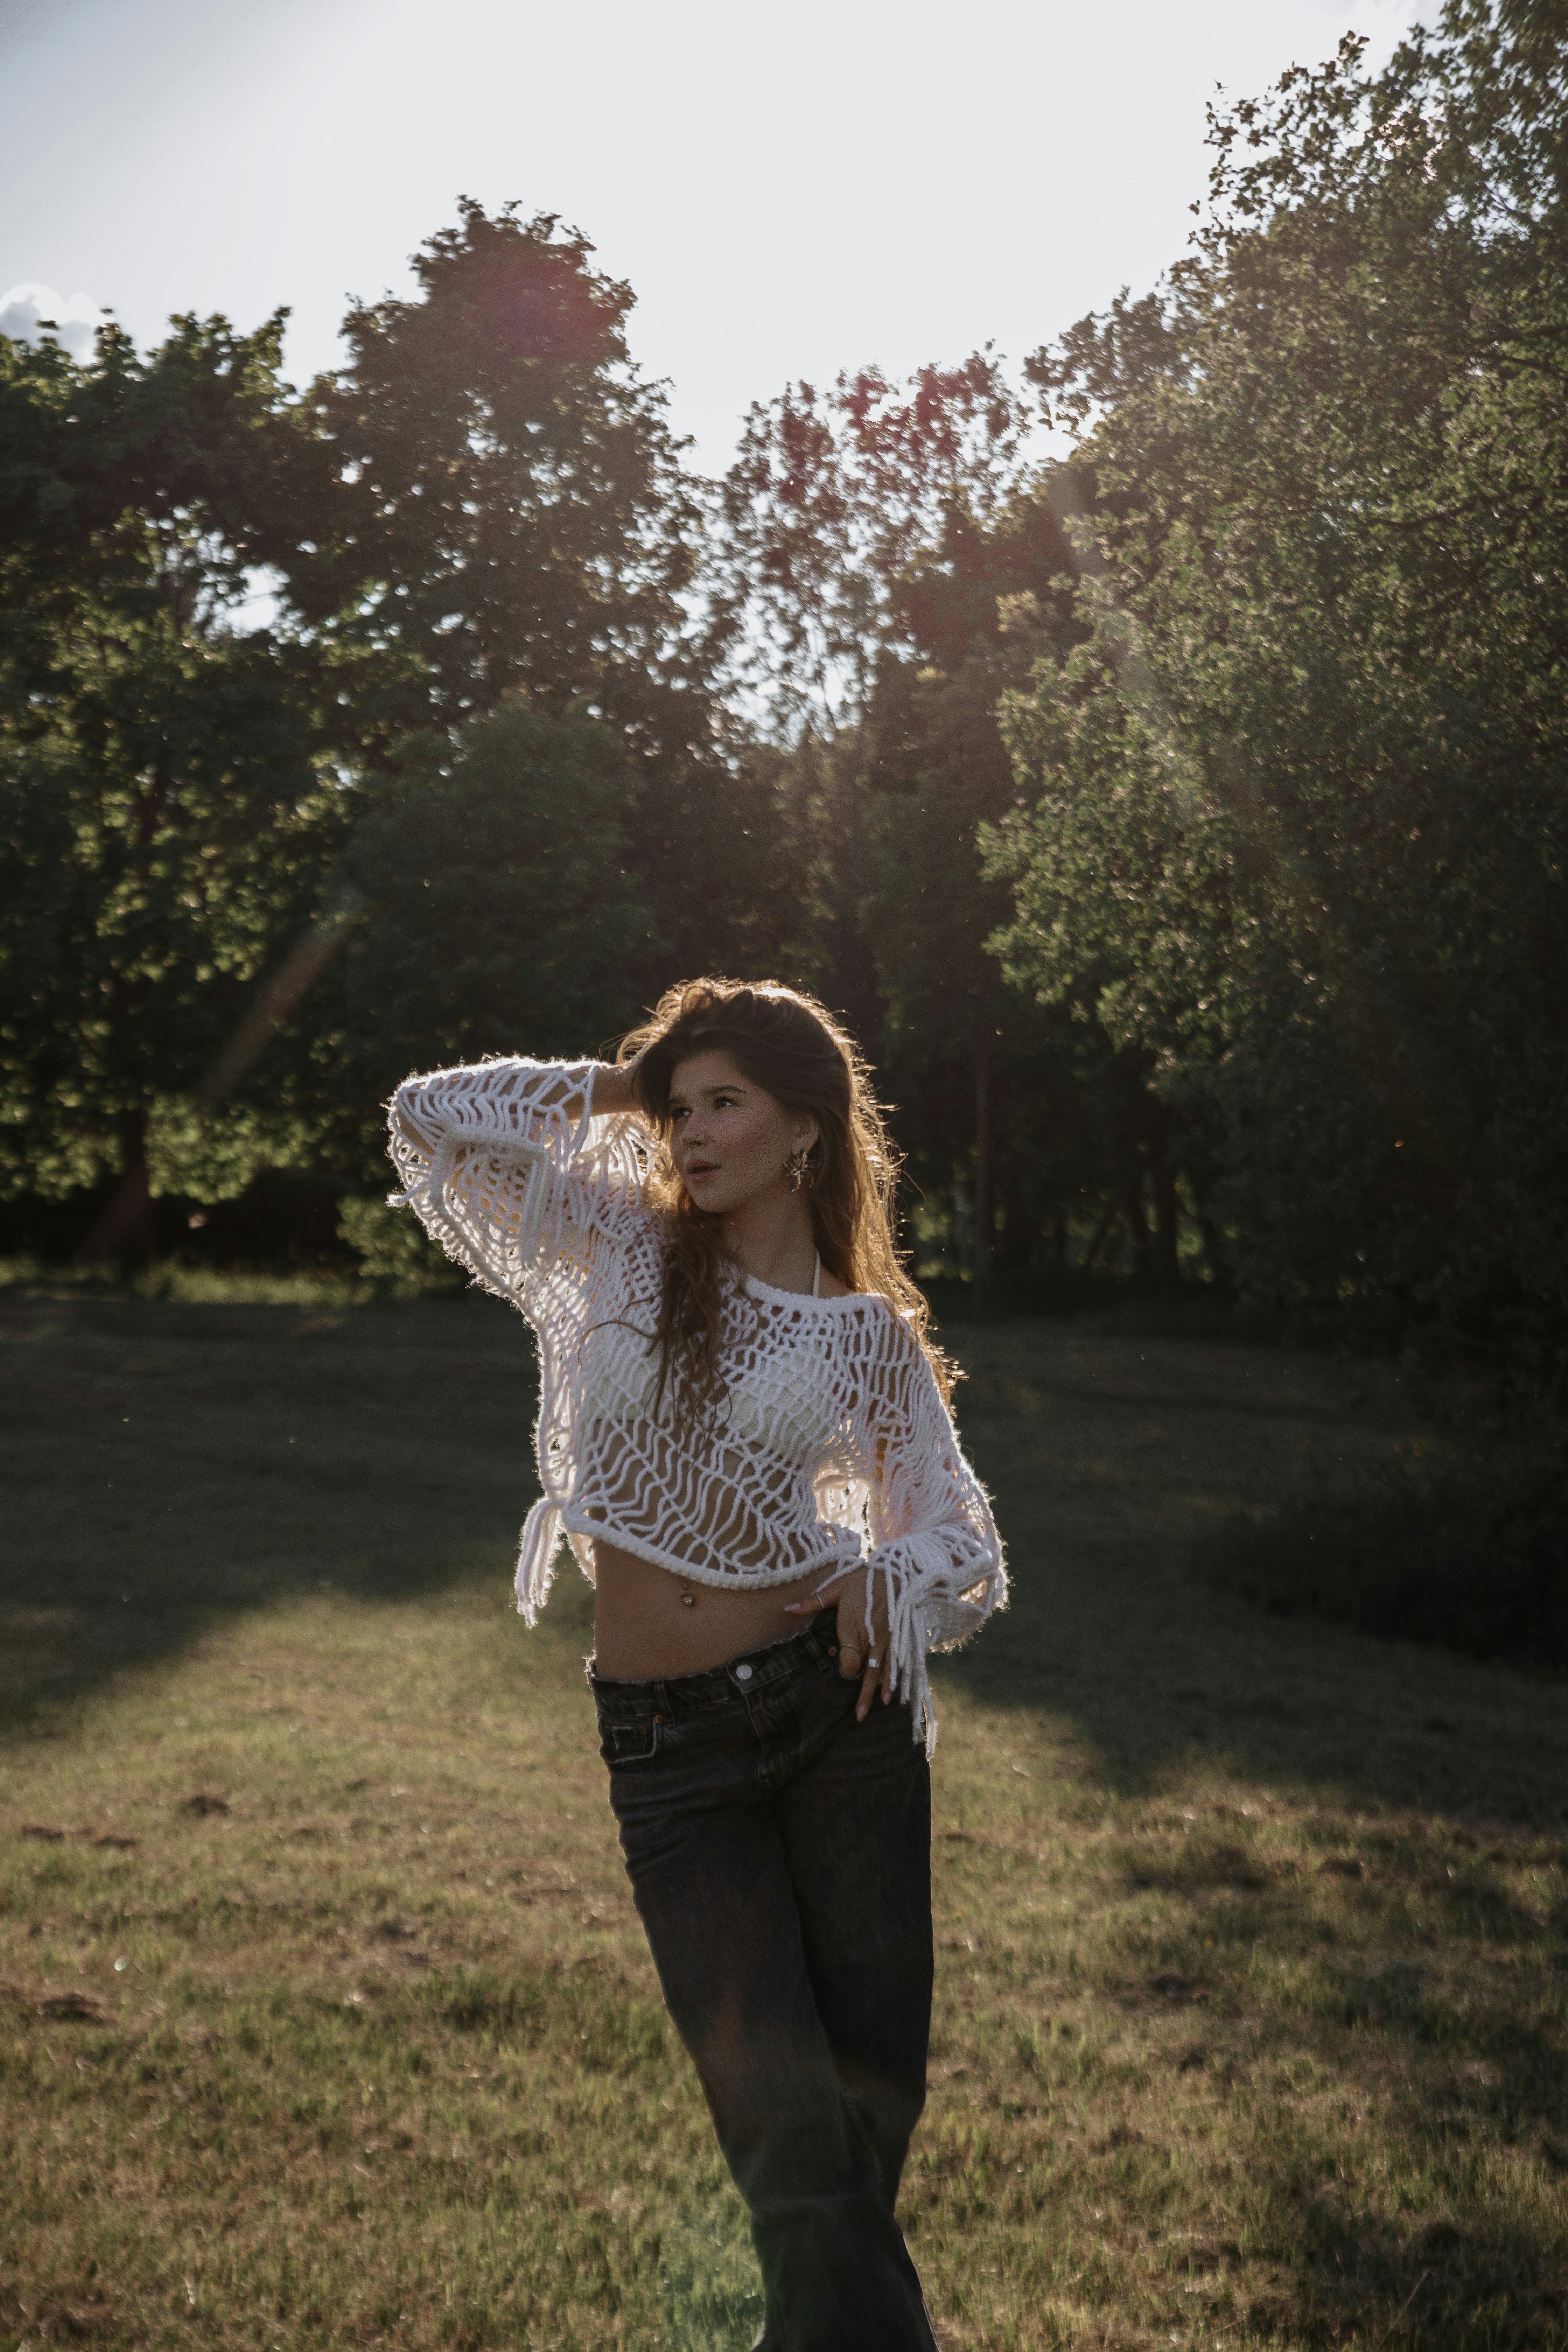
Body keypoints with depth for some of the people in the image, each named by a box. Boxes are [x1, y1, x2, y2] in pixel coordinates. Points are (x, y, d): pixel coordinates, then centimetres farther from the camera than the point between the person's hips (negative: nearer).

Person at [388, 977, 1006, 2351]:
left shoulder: (871, 1333, 3)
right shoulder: (624, 1245, 3)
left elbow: (954, 1530, 12)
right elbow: (434, 1117, -2)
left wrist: (885, 1582, -9)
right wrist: (621, 1090, 4)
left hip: (837, 1706, 1)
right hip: (667, 1743, -1)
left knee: (879, 2093, 8)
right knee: (792, 2124, -4)